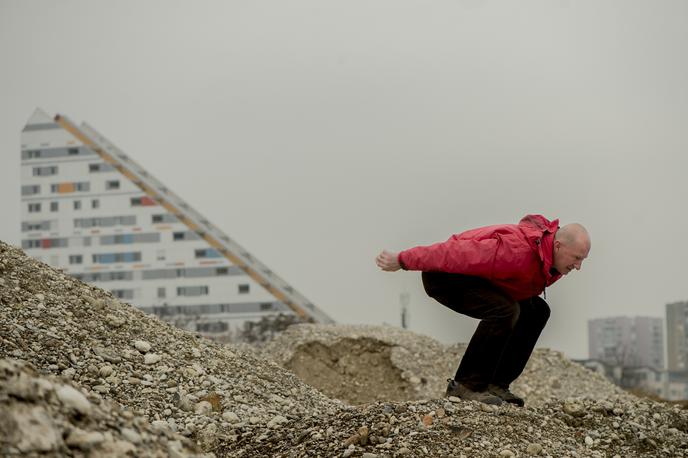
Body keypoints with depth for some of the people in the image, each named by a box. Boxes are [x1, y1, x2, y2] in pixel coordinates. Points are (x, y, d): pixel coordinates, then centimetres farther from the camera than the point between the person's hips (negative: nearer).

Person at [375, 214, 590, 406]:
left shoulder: (555, 258, -6)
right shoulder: (516, 251, -35)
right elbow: (458, 253, -30)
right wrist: (401, 261, -23)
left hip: (479, 279, 10)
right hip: (443, 277, -10)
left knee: (536, 311, 1)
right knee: (504, 310, -31)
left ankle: (497, 384, 1)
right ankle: (466, 384, -22)